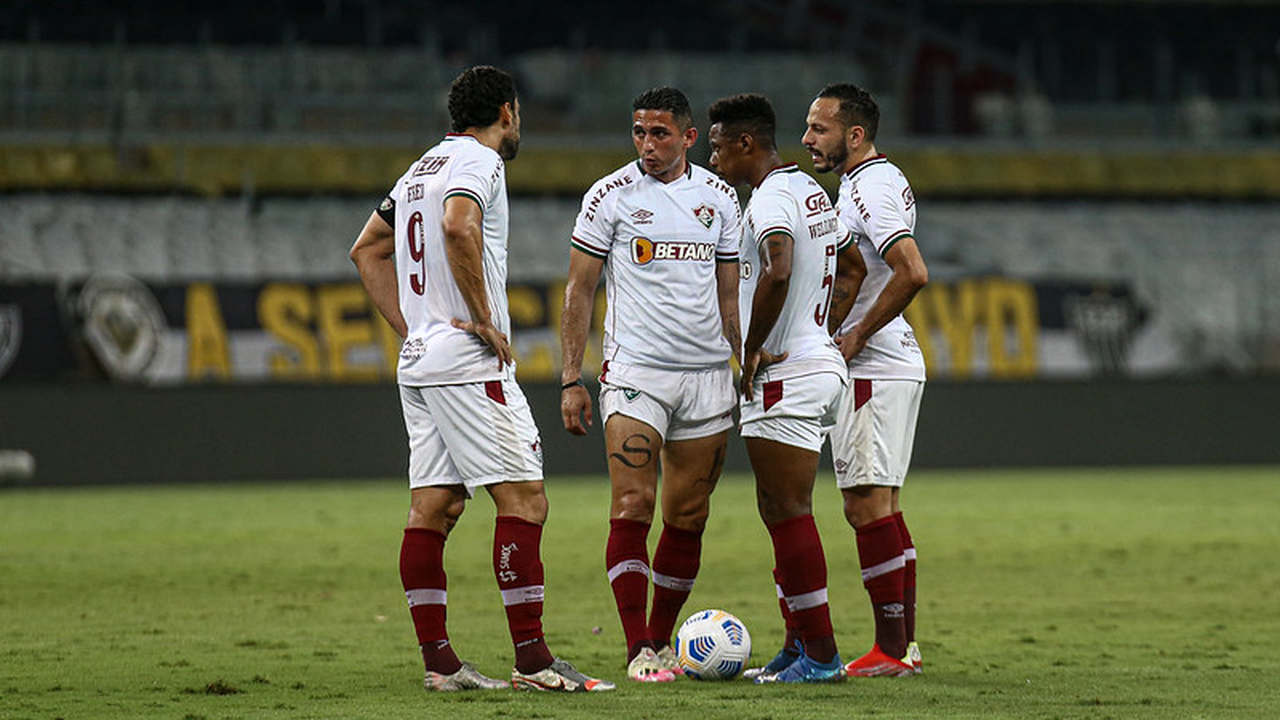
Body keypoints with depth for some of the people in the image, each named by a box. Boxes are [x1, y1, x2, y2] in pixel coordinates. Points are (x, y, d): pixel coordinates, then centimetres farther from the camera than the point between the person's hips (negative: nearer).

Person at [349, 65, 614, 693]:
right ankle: (532, 659, -13)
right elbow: (458, 225, -28)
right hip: (468, 360, -9)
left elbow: (367, 249, 27)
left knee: (433, 508, 6)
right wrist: (483, 318, -20)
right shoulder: (478, 160, -8)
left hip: (419, 360, 9)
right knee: (523, 499, -9)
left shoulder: (420, 170, 20)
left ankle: (437, 660, 4)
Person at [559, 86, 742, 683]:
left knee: (688, 517, 6)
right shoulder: (611, 196, -1)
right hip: (635, 373, -4)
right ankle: (638, 651, -10)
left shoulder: (719, 197, 10)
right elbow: (579, 289, 1)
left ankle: (661, 640, 17)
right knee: (631, 509, -12)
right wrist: (571, 380, -5)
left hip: (708, 376, 4)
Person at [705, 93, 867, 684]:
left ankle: (820, 654, -7)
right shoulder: (811, 191, 17)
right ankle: (799, 646, 16)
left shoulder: (771, 198, -14)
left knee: (789, 512, -7)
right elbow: (856, 265, 27)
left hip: (785, 375, -10)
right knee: (779, 510, 14)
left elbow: (778, 271, -32)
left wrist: (752, 350, -22)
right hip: (821, 361, 10)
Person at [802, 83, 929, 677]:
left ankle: (890, 650, -9)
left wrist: (857, 336, -18)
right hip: (896, 364, 10)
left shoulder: (868, 189, -16)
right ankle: (905, 645, 13)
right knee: (879, 506, 12)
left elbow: (912, 272, -27)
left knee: (868, 504, -9)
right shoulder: (886, 181, 17)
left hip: (872, 368, -10)